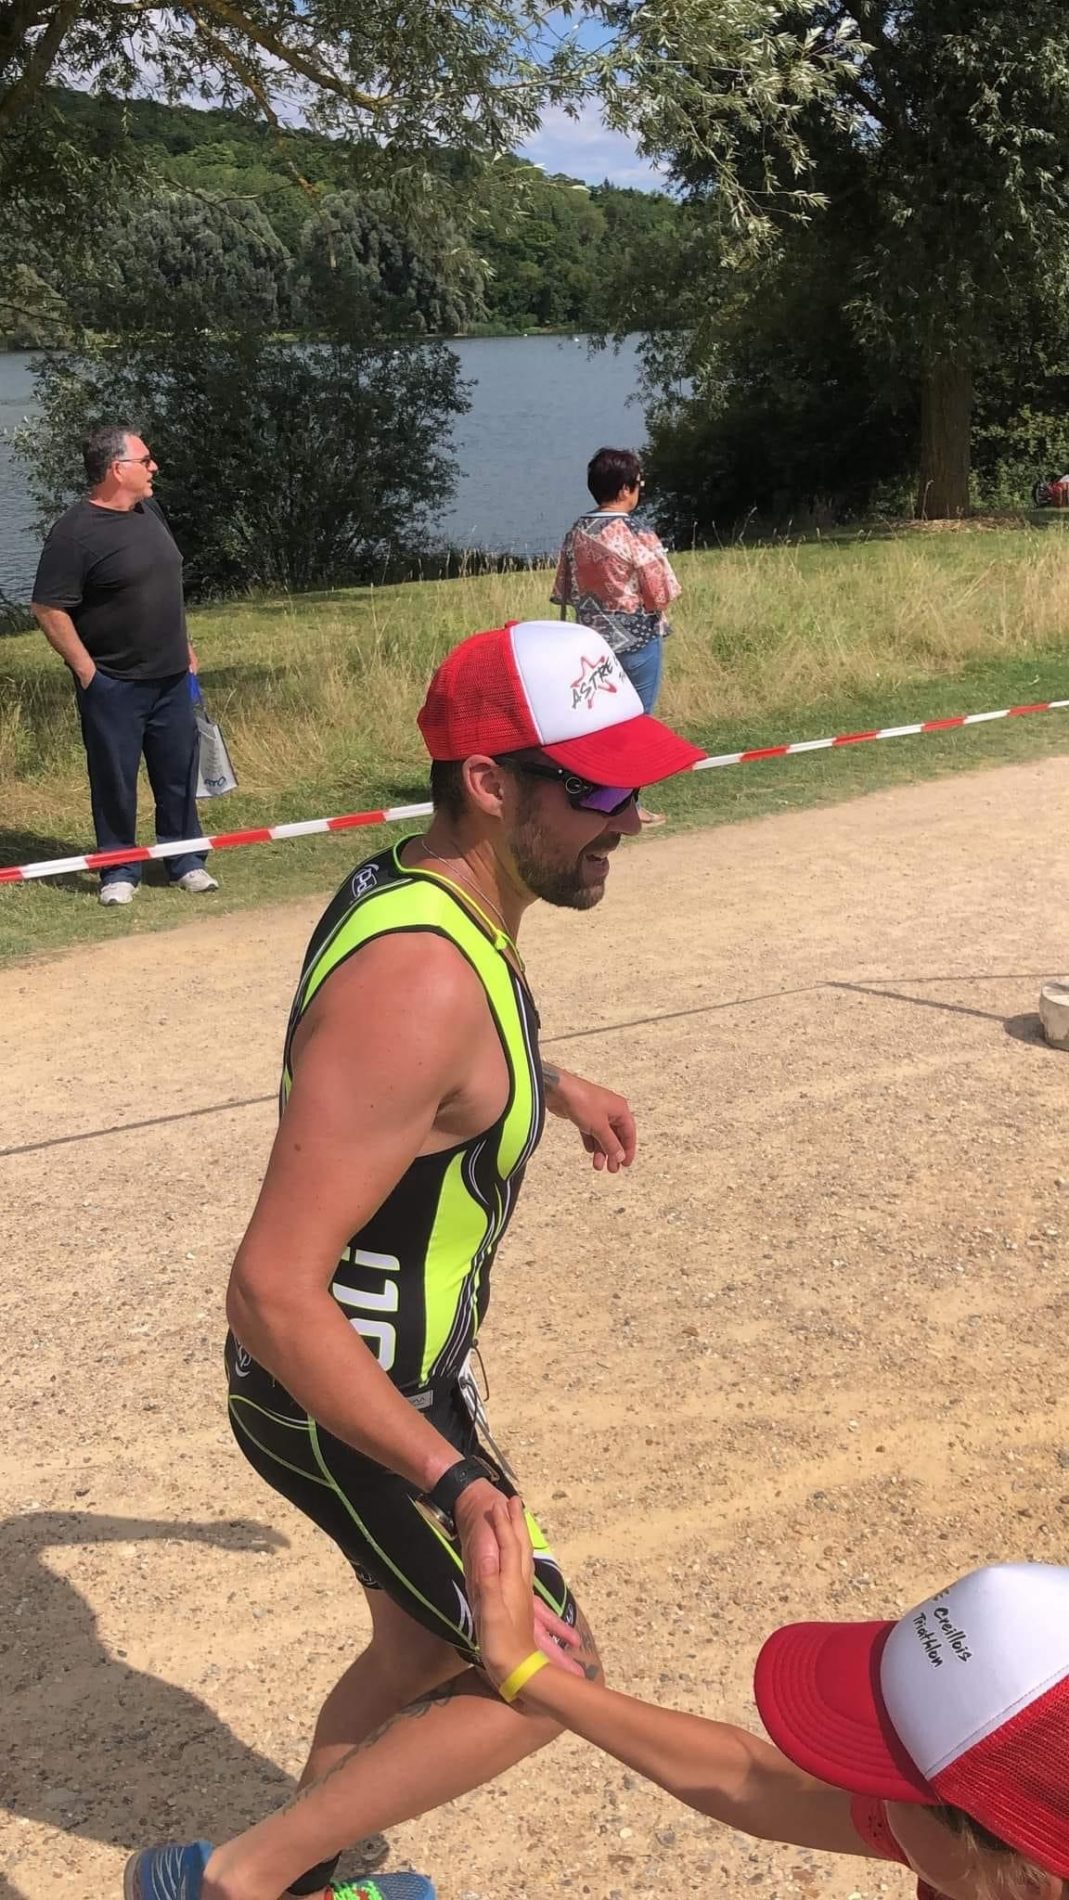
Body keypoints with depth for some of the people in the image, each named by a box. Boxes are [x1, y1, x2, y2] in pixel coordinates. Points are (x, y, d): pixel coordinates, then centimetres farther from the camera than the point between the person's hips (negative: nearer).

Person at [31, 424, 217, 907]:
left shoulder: (149, 510, 8)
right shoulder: (76, 532, -16)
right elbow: (48, 609, -16)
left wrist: (182, 646, 19)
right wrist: (86, 671, -15)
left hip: (170, 677, 7)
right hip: (113, 685, -6)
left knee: (178, 773, 11)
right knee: (114, 781, 4)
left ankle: (186, 861, 23)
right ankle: (119, 871, 16)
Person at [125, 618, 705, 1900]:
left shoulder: (416, 889, -3)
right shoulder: (418, 988, -34)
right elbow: (273, 1293, -35)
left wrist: (555, 1089, 29)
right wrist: (454, 1480, -38)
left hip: (398, 1364, 9)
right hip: (341, 1403, -9)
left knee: (422, 1649, 26)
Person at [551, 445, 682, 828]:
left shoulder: (576, 533, 1)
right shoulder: (638, 536, -16)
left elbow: (563, 592, 6)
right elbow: (660, 595, -13)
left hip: (593, 639, 6)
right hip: (638, 639, -6)